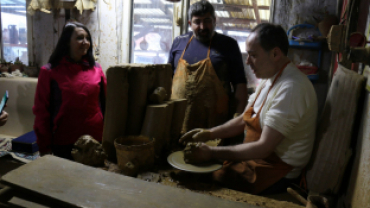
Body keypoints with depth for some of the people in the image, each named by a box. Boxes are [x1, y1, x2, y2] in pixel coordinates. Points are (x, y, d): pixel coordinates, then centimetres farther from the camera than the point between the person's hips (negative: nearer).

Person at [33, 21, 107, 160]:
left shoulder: (96, 69, 3)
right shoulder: (50, 71, -5)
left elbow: (106, 103, 6)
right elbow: (41, 110, -3)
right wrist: (44, 146, -2)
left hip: (95, 142, 3)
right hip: (63, 143, -2)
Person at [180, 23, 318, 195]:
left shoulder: (291, 89, -25)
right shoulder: (268, 79, 8)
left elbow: (264, 147, -27)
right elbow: (244, 120, 14)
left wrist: (212, 153, -24)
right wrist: (209, 133, 1)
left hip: (277, 172, -9)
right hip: (258, 157, 9)